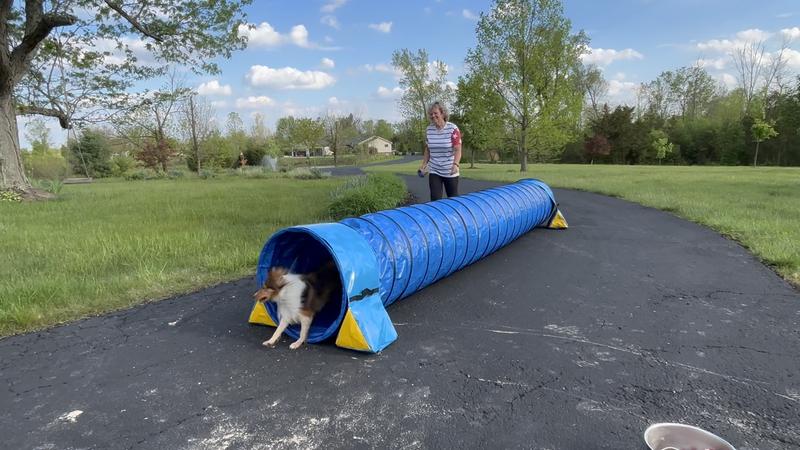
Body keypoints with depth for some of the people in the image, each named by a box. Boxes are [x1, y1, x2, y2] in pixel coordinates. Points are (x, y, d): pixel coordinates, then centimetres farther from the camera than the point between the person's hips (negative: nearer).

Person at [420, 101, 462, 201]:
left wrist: (455, 164, -31)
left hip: (450, 172, -3)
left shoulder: (453, 128, -11)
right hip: (434, 171, 3)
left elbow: (457, 150, -16)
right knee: (435, 199, -5)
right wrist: (424, 164, 6)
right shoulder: (428, 130, 3)